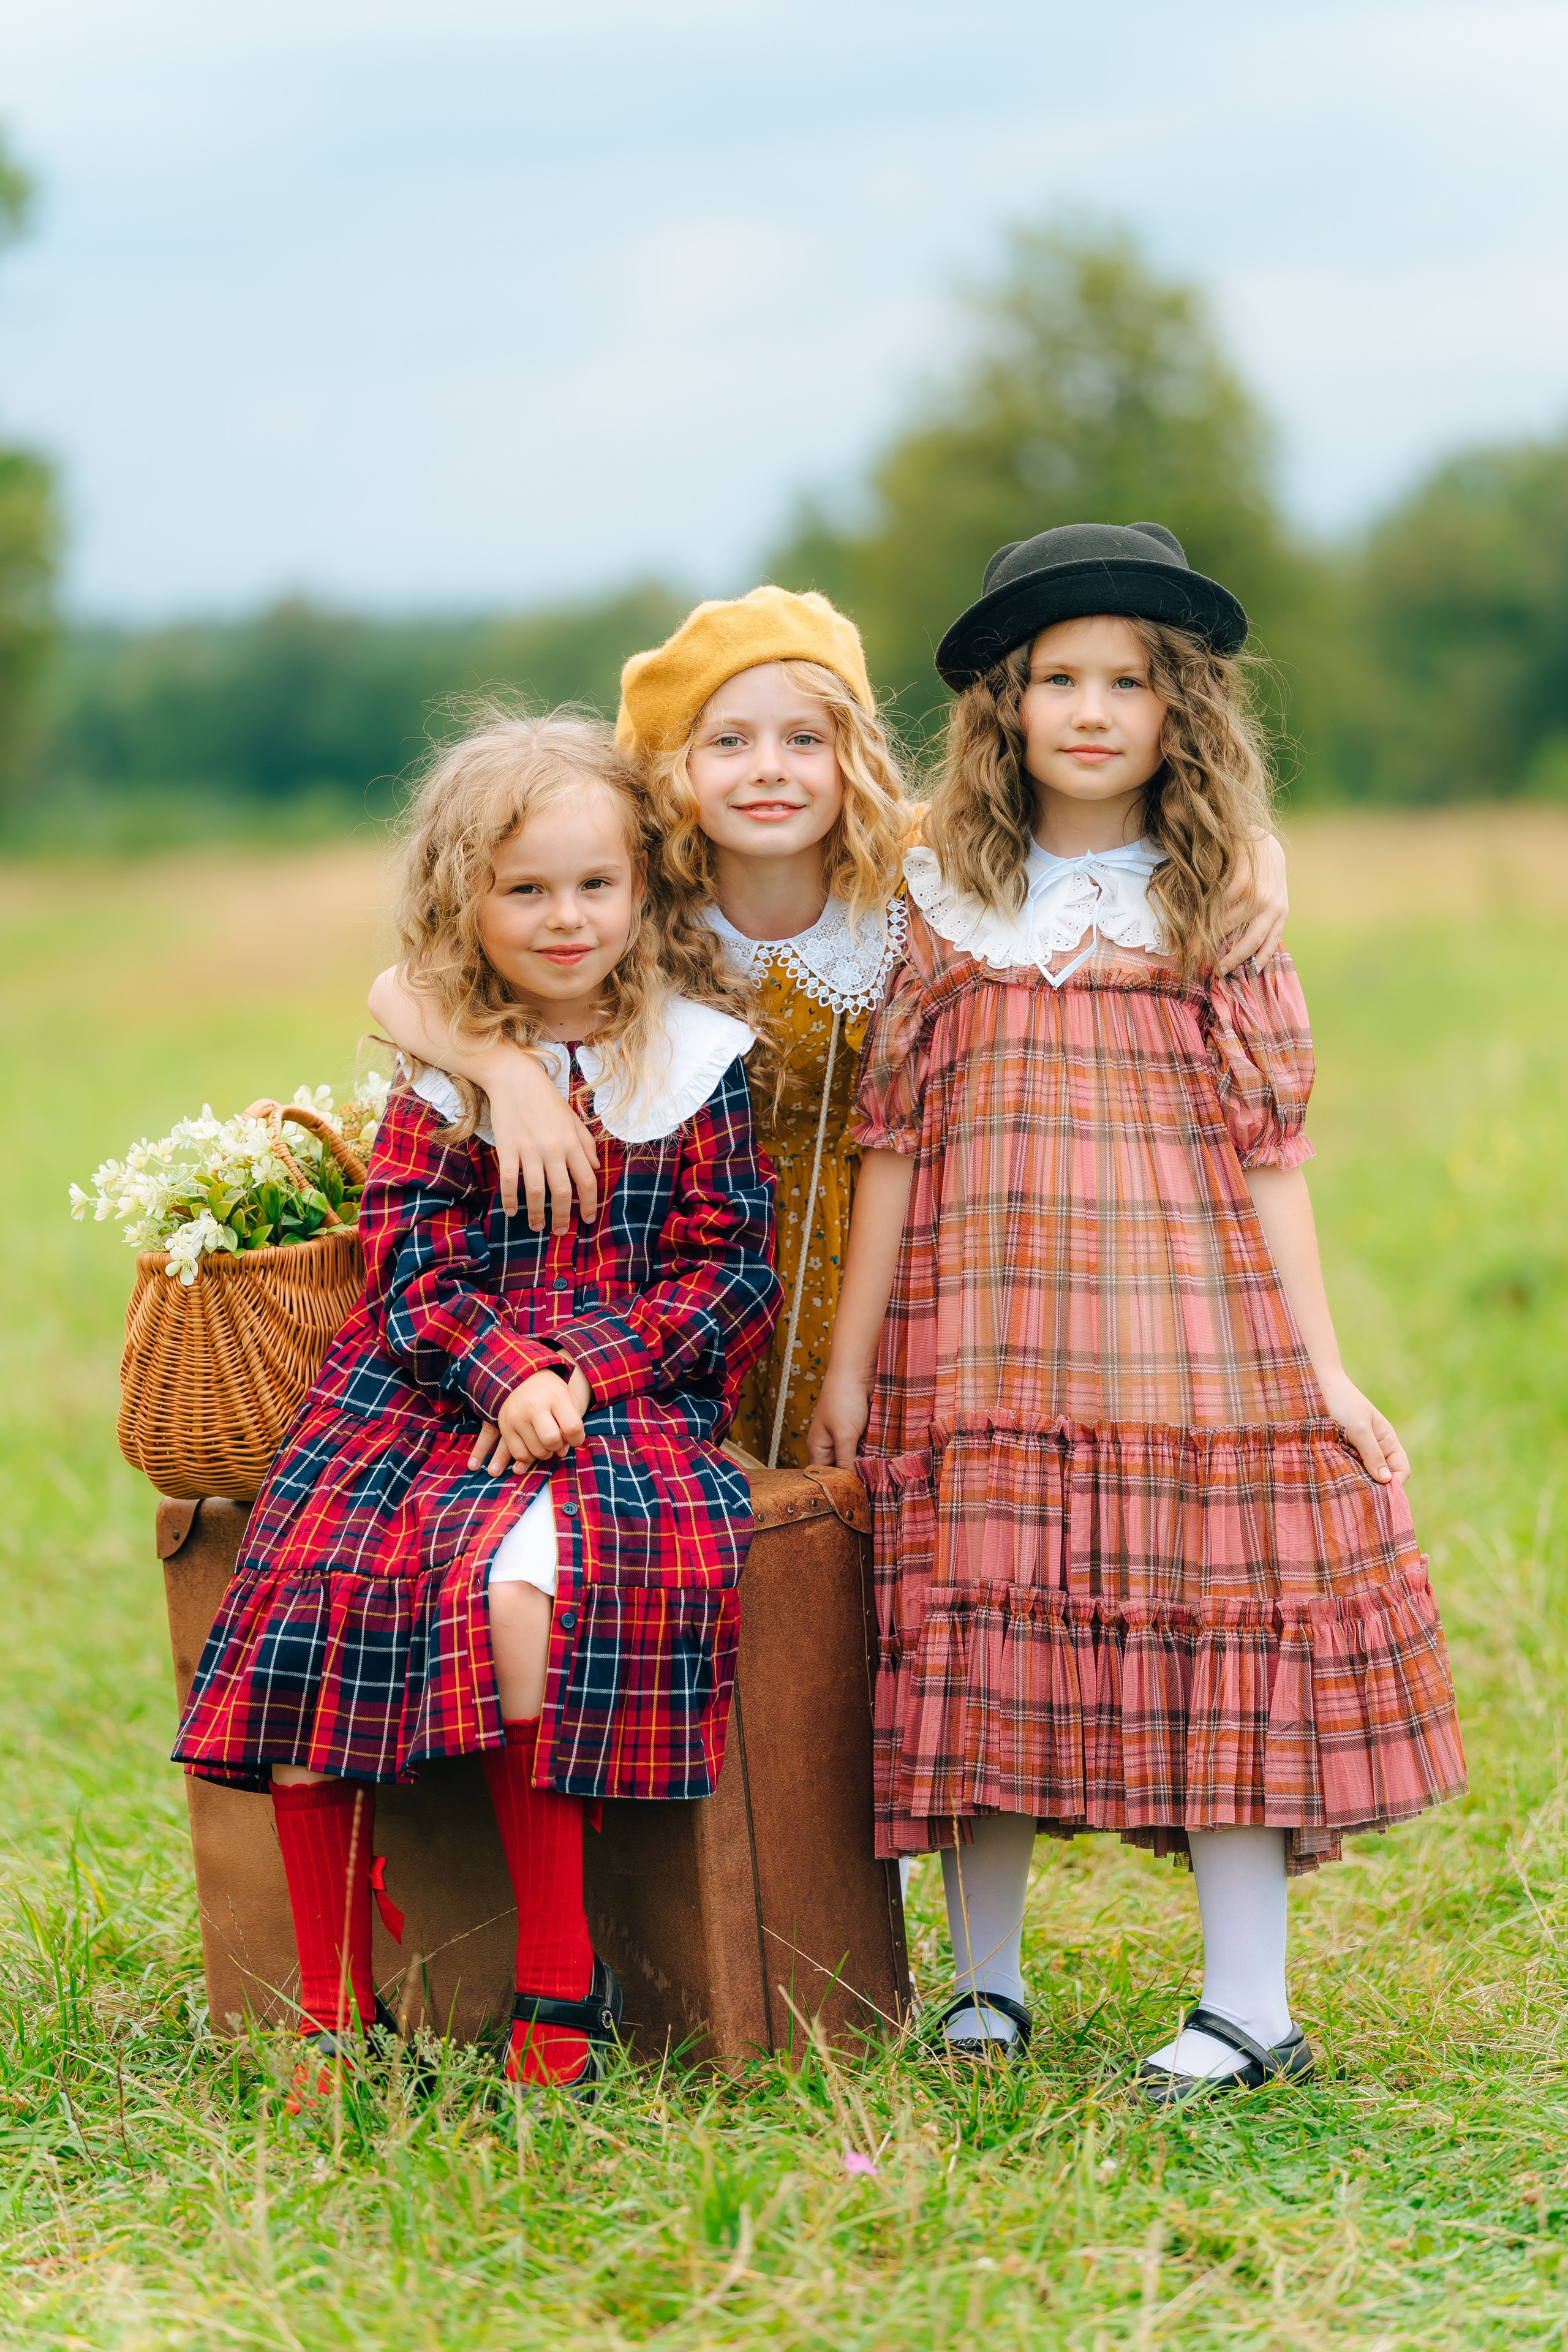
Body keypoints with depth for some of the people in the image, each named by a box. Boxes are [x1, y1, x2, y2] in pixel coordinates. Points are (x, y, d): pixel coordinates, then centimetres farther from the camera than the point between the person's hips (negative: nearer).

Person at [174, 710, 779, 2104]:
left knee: (522, 1586, -33)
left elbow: (732, 1272, 2)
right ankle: (336, 2014, -7)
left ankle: (558, 1992, -20)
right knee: (312, 1594, -20)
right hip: (429, 1397, 3)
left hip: (635, 1402, -3)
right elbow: (414, 1269, 3)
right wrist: (506, 1370, -16)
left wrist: (588, 1368, -12)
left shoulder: (699, 1063, 6)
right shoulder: (440, 1083, 10)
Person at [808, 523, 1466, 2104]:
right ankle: (984, 1984, 15)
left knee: (1206, 1627, -4)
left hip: (1188, 1330, -1)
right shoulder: (946, 907, 8)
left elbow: (1267, 1155, 6)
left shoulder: (1214, 917, 7)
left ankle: (1248, 2007, 3)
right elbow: (893, 1141, 9)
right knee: (979, 1630, 0)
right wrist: (847, 1361, 7)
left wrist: (1323, 1371, 2)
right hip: (981, 1329, 1)